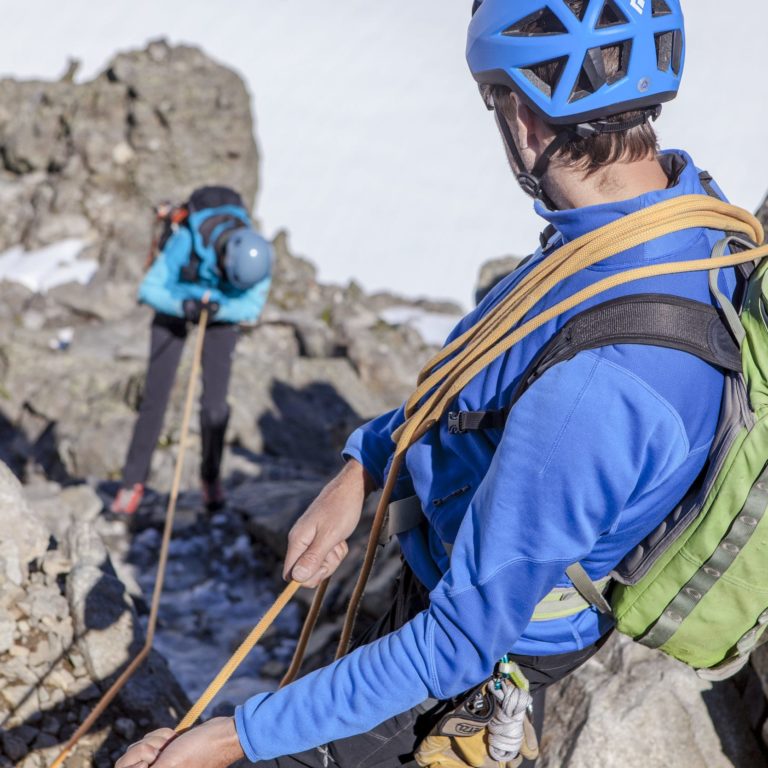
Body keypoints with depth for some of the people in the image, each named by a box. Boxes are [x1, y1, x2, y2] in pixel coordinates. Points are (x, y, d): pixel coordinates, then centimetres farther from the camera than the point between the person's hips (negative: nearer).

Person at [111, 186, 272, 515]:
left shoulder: (258, 257, -30)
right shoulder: (186, 241, -36)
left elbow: (252, 307, -20)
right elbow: (149, 289, -27)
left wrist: (218, 308, -39)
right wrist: (184, 305, -44)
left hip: (222, 311, 1)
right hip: (175, 302, -1)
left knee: (214, 401, -9)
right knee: (155, 395, -5)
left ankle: (211, 476, 15)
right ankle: (133, 481, 8)